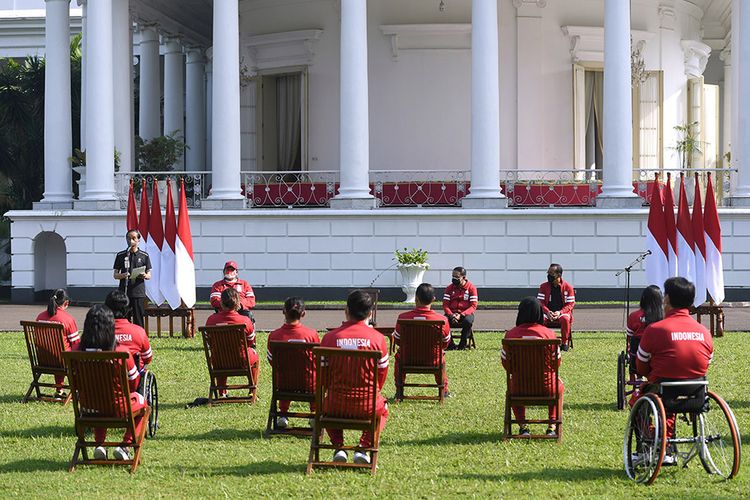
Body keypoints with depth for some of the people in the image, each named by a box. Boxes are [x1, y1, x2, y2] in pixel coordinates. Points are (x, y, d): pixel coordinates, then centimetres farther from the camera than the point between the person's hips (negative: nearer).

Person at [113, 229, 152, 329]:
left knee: (138, 320, -1)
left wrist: (145, 276, -15)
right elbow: (115, 275, 10)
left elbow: (149, 275, 9)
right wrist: (122, 275, -13)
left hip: (138, 292, -1)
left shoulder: (144, 256, 6)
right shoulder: (121, 255, 8)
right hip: (124, 292, 1)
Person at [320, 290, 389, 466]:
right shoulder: (377, 338, -4)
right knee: (382, 409, 35)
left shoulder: (330, 337, -4)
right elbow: (382, 374, 7)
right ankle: (364, 448, 15)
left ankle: (339, 447, 17)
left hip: (338, 405, 1)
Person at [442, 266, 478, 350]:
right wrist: (451, 315, -18)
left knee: (468, 321, -38)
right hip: (452, 313, 2)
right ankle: (451, 345, -17)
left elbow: (473, 306, -7)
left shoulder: (471, 288, -1)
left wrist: (461, 315, -21)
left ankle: (462, 345, -19)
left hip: (465, 313, -2)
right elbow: (445, 304, 3)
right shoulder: (449, 288, 8)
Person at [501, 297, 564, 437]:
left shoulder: (511, 334, -9)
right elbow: (556, 362, -1)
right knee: (559, 385, 35)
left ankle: (522, 425, 29)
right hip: (546, 387, -1)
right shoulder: (549, 333, -11)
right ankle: (552, 426, 27)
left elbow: (506, 363, 1)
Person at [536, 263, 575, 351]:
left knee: (565, 319, -37)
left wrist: (560, 312, -19)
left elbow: (570, 304, -2)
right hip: (548, 313, 2)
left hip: (562, 313, -2)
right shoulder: (544, 286, 6)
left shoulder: (568, 287, 0)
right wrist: (547, 312, -18)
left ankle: (565, 343, -19)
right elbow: (540, 302, 2)